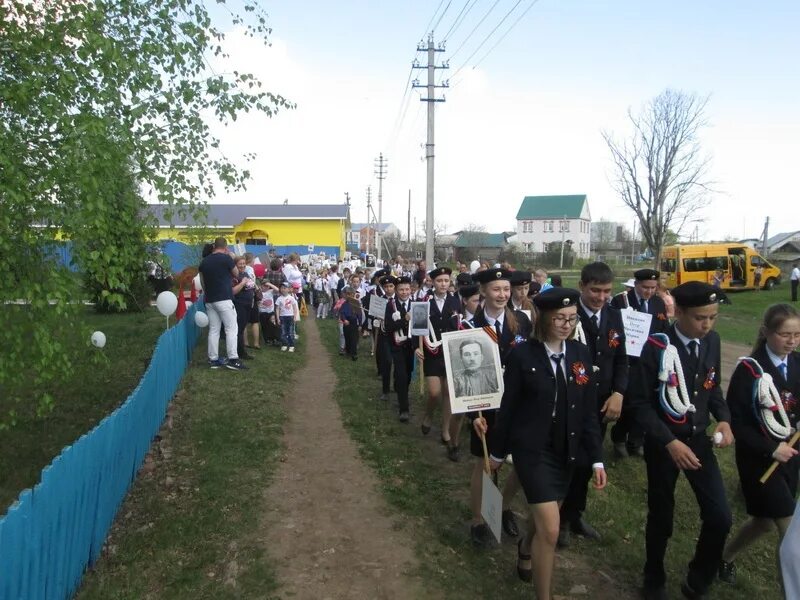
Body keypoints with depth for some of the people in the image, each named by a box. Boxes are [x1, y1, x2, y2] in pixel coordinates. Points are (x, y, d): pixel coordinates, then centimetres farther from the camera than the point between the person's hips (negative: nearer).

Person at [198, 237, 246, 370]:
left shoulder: (204, 261, 9)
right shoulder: (226, 258, -9)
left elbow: (202, 282, 15)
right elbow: (236, 274, 7)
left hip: (209, 300, 6)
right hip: (224, 299, -6)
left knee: (213, 330, 9)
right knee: (231, 328, -2)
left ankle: (213, 360, 10)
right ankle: (233, 359, -6)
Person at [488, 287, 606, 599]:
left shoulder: (581, 354, -1)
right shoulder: (522, 355, -14)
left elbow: (588, 410, 2)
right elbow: (508, 407, -7)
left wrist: (596, 458, 1)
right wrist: (497, 451, 1)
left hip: (566, 449, 5)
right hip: (532, 448, -5)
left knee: (542, 514, 21)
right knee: (550, 529, -9)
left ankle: (525, 548, 54)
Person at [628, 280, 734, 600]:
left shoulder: (711, 342, -2)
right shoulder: (656, 347, -18)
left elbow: (712, 387, 12)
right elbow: (640, 403, -15)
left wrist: (723, 419, -5)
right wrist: (670, 442, -22)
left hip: (700, 439, 4)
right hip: (662, 443, -4)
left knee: (720, 517, 0)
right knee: (661, 517, 10)